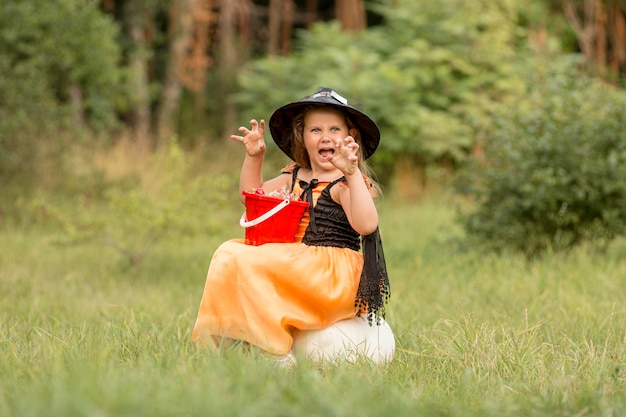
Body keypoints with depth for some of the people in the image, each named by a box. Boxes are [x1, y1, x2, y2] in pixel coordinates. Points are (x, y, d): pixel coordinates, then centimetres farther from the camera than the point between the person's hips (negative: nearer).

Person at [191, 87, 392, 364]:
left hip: (335, 276, -8)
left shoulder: (346, 184, -9)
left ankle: (276, 352, -25)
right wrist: (253, 157, 13)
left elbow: (366, 225, -27)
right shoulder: (295, 177, 16)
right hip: (293, 265, 8)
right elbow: (253, 195, 28)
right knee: (230, 253, -6)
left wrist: (352, 173, -31)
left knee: (249, 262, -25)